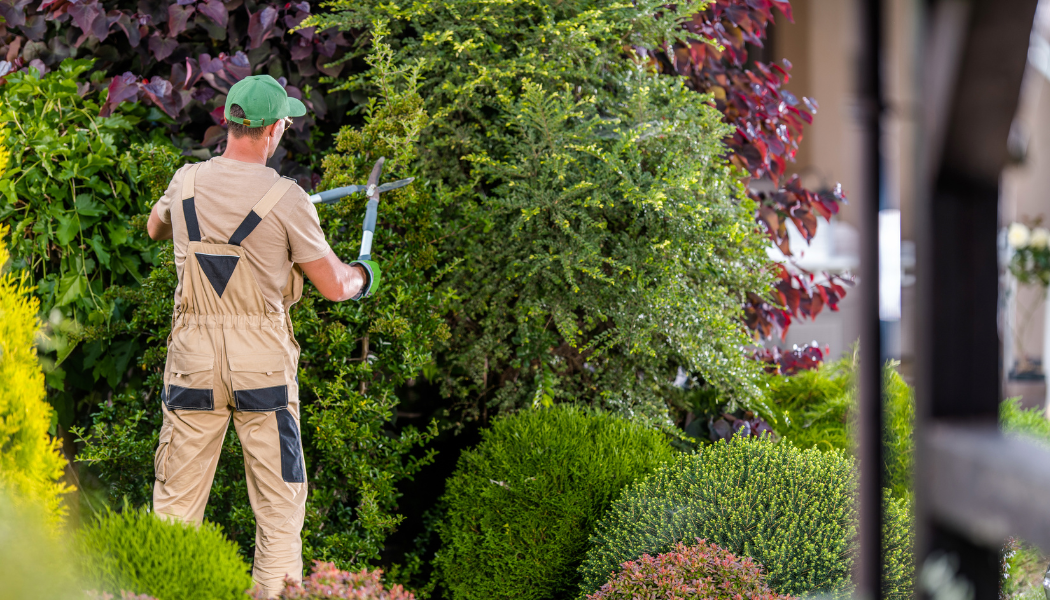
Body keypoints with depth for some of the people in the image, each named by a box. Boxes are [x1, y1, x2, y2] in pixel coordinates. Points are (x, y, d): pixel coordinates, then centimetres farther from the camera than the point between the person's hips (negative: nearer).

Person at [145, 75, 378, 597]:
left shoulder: (186, 183, 1)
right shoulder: (285, 199, -11)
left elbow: (155, 228, 25)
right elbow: (334, 288, -5)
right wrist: (361, 275, 17)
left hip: (193, 358, 3)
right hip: (261, 360, -3)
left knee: (176, 500, 9)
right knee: (279, 502, 9)